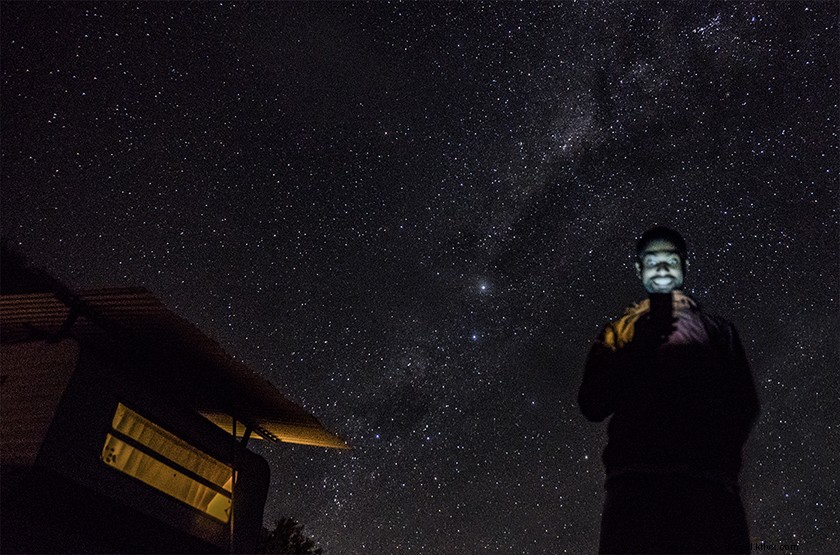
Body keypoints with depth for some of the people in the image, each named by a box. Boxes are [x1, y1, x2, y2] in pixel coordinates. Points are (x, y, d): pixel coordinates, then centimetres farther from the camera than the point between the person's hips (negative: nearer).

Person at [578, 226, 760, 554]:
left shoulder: (717, 329, 20)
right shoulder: (618, 332, 19)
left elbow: (744, 405, 12)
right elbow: (592, 405, 7)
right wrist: (643, 341, 1)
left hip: (708, 481, 0)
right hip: (635, 482, 0)